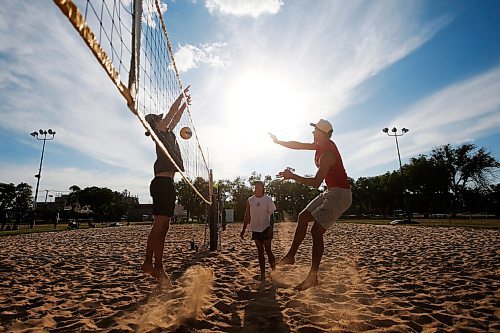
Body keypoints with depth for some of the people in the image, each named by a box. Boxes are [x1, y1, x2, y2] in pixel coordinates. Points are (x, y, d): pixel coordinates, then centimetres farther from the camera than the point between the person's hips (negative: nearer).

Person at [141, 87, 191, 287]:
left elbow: (176, 117, 36)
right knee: (161, 225, -12)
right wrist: (182, 96, 17)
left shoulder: (167, 133, 26)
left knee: (162, 226, 9)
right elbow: (172, 111, 4)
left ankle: (148, 263, 15)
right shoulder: (160, 129, 4)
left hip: (166, 182, 10)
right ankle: (158, 268, -10)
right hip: (162, 181, -10)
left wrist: (185, 104, 41)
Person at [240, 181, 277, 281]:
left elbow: (271, 214, -5)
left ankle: (274, 271, 15)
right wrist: (243, 230, 8)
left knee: (268, 251, -1)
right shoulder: (250, 200, 5)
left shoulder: (268, 199, -4)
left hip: (266, 229, -3)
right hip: (255, 229, 4)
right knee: (260, 252, 9)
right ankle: (262, 274, 17)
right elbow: (247, 216, 9)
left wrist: (271, 228, -15)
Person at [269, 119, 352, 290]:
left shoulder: (327, 154, -23)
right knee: (303, 217, 7)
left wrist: (292, 176, -19)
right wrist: (278, 141, 19)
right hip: (330, 192, 10)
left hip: (340, 194, -10)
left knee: (316, 231, -15)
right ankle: (291, 256, 15)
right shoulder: (321, 145, 8)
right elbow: (299, 145, 18)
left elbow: (316, 182, -25)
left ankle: (313, 276, -7)